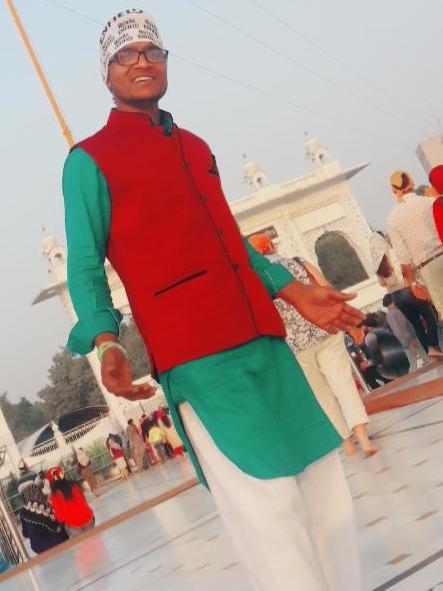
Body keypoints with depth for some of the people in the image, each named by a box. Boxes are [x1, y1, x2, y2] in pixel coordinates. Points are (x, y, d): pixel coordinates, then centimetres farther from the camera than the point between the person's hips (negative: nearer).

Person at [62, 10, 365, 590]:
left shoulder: (195, 148, 21)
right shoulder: (89, 160, 2)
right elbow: (85, 269, -3)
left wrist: (295, 292, 21)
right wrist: (106, 342, -18)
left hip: (262, 336, 7)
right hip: (195, 354, -7)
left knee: (321, 474, 12)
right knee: (264, 502, -8)